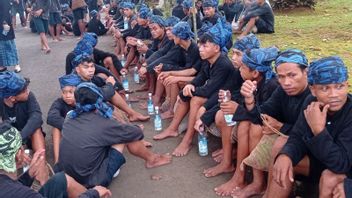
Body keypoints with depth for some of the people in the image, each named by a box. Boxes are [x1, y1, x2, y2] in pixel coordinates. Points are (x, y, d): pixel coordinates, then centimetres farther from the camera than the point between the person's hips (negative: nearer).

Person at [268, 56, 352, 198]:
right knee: (283, 162, -10)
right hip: (322, 161, 6)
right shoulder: (311, 103, -10)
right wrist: (285, 156, -31)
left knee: (330, 177, -33)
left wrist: (318, 129, -43)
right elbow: (297, 137, -9)